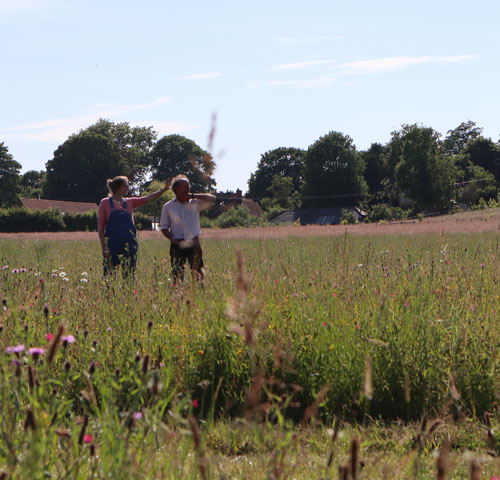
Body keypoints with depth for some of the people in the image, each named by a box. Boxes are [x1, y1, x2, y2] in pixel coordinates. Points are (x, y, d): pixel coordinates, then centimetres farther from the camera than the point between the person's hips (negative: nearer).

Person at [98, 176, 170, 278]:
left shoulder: (129, 202, 11)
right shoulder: (105, 203, 0)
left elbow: (147, 199, 3)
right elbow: (101, 227, -2)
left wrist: (163, 190, -6)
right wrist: (103, 247, -8)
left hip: (129, 245, 4)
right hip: (112, 245, -4)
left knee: (129, 276, 4)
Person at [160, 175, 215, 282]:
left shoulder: (195, 203, 7)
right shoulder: (168, 207, 8)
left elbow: (212, 199, -1)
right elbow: (164, 227, 8)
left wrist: (193, 196, -4)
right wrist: (171, 238, -11)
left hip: (193, 245, 0)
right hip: (177, 246, 0)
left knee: (197, 275, -5)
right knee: (177, 275, 1)